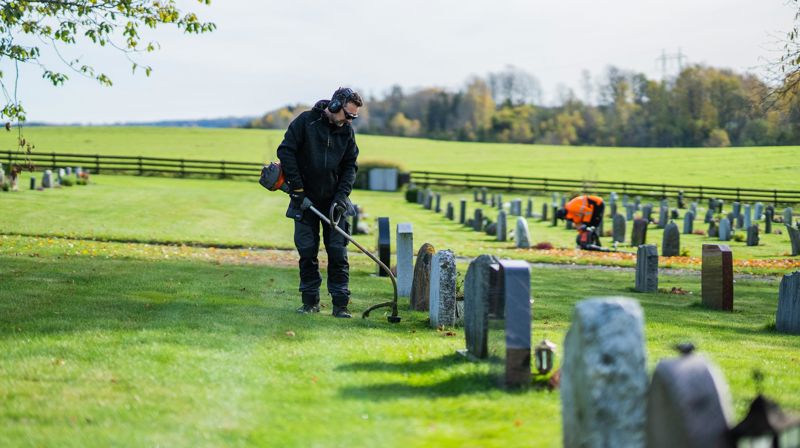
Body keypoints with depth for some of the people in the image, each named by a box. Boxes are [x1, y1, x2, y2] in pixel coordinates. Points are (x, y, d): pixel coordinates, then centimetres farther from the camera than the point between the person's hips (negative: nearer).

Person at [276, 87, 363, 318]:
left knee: (338, 253, -4)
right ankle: (310, 301, 12)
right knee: (307, 252, 1)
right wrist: (297, 188, -12)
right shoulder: (305, 122, -8)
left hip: (334, 202, 2)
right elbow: (285, 151, -9)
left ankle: (340, 305, -1)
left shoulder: (347, 132, 4)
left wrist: (342, 196, -6)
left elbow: (350, 166, 8)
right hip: (306, 199, -2)